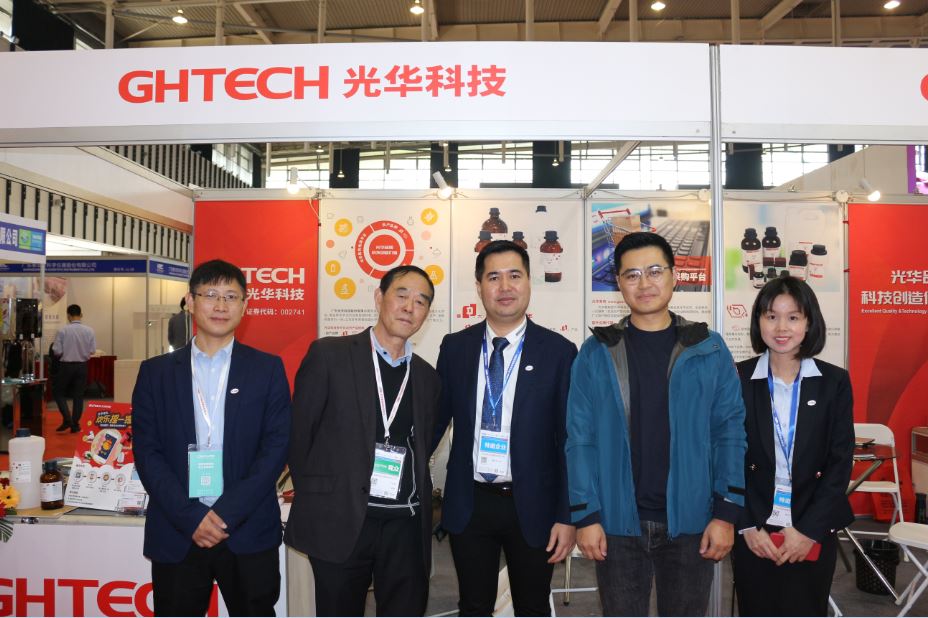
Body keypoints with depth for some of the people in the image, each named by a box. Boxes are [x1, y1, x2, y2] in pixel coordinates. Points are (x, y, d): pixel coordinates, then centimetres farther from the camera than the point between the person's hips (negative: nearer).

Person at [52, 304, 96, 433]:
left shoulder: (63, 330, -13)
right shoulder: (89, 330, -6)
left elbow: (56, 351, -12)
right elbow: (93, 350, -3)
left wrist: (65, 352, 10)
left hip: (66, 365, -2)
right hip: (82, 366, 2)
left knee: (58, 392, 14)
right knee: (78, 395, 11)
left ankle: (67, 419, 0)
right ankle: (75, 424, 14)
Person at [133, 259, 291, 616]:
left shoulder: (267, 369, 2)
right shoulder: (156, 372, 5)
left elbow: (277, 446, -4)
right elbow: (147, 452, 0)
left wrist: (226, 513, -11)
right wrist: (191, 518, -10)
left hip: (249, 533, -1)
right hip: (176, 534, 1)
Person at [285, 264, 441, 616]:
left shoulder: (426, 376, 10)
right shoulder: (329, 355, -3)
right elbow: (298, 433, 1)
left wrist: (420, 504, 8)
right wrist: (312, 500, 3)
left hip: (406, 524, 4)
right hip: (340, 520, -3)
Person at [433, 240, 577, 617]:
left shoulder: (559, 352, -7)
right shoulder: (455, 347, 1)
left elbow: (570, 439, -6)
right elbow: (436, 419, 6)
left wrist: (567, 517, -7)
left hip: (531, 505, -1)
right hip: (469, 504, 2)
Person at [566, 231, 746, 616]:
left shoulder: (709, 350, 1)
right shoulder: (597, 353, -1)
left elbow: (730, 431, 0)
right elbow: (580, 438, -2)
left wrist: (726, 513, -5)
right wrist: (585, 515, -6)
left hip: (690, 523, 1)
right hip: (617, 523, 0)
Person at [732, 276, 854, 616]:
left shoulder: (835, 382, -1)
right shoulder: (737, 379, -4)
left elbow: (841, 463, -3)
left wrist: (808, 530, -9)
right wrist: (748, 526, -9)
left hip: (815, 531, 1)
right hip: (752, 530, 0)